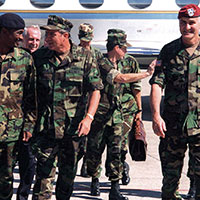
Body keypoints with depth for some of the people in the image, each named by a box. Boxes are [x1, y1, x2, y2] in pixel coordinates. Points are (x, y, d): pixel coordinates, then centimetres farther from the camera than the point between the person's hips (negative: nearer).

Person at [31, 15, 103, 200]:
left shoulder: (85, 57, -1)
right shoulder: (39, 57, 3)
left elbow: (95, 90, -3)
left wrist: (88, 117, -16)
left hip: (74, 127, 0)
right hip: (45, 127, 0)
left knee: (68, 173, 11)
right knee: (45, 172, -5)